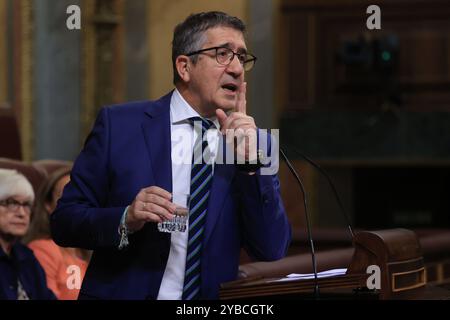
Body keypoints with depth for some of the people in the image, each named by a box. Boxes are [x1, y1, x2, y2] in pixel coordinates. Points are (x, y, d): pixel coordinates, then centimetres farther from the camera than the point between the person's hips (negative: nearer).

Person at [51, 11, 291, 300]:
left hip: (212, 301, 1)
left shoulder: (254, 142, 6)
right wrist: (126, 220, -17)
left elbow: (272, 250, -2)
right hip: (122, 293, 0)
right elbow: (64, 221, 0)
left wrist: (249, 163, -11)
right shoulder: (119, 124, -1)